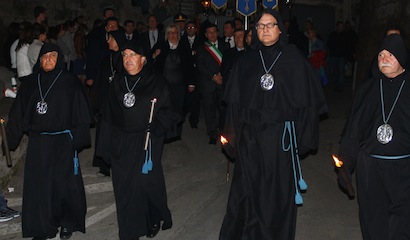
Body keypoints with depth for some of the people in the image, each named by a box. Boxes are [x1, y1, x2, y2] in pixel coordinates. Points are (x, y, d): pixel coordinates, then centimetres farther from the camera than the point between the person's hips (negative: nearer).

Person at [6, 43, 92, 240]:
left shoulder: (70, 82, -2)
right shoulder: (30, 83, 7)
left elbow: (81, 114, -5)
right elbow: (18, 113, 7)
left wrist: (77, 140, -12)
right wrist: (11, 136, -1)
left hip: (63, 142, -3)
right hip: (37, 142, 3)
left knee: (64, 184, 2)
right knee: (37, 186, 5)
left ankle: (68, 223, 23)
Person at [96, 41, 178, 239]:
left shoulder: (156, 82, -1)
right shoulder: (117, 83, 10)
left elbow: (166, 112, -2)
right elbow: (108, 116, 10)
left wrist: (154, 129, -16)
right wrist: (106, 147, 7)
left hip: (146, 144, -3)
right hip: (121, 145, 4)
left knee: (147, 182, 1)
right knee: (124, 188, 6)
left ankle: (154, 220, 27)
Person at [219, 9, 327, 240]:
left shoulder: (294, 59, -2)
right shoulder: (247, 60, 5)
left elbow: (309, 99, -3)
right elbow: (234, 100, 5)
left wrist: (302, 135, -7)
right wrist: (233, 133, 0)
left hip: (281, 136, -2)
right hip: (250, 136, 2)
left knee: (278, 190, 7)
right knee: (248, 188, 10)